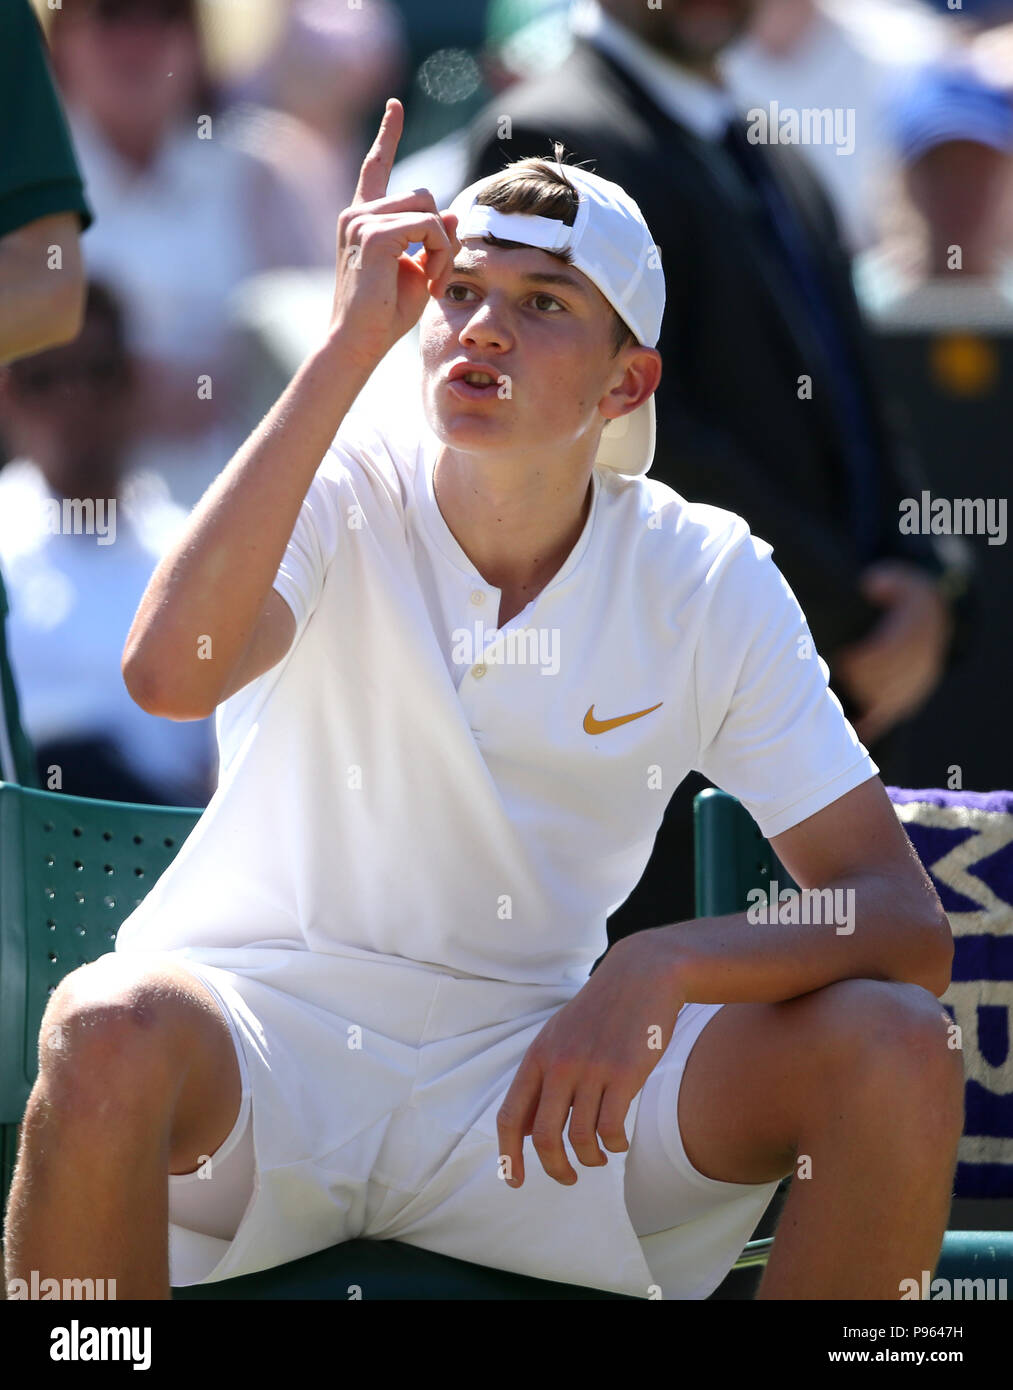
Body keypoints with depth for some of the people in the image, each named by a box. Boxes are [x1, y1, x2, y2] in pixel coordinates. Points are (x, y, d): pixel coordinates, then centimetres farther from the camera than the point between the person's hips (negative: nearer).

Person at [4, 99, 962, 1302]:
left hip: (537, 1067, 2)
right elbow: (167, 672, -30)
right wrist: (351, 342, -27)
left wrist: (662, 965, -27)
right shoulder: (338, 497, -7)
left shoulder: (710, 585, -2)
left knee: (895, 1050, -21)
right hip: (262, 1047, -2)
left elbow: (906, 922, -7)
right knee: (113, 1031, -37)